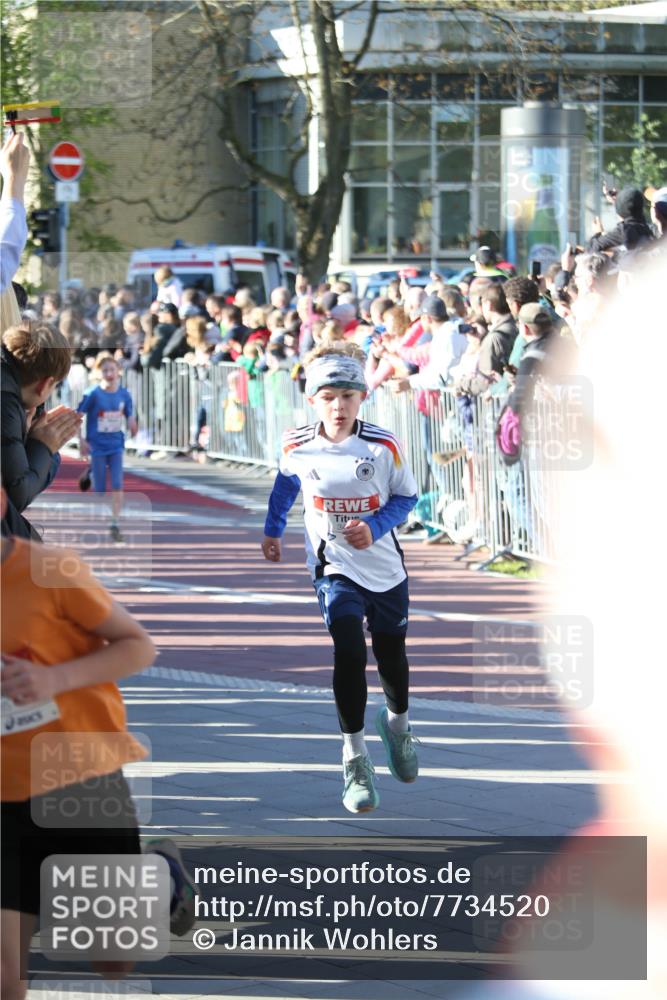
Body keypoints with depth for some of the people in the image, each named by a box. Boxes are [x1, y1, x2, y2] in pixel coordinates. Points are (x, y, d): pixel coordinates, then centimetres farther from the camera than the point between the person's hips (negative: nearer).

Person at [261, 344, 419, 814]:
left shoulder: (384, 446, -16)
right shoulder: (297, 447, -10)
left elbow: (406, 497, -5)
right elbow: (286, 484, 12)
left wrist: (374, 526, -21)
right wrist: (273, 530, 18)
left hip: (386, 568, 1)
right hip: (335, 568, -1)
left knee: (392, 657, 17)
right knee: (350, 652, -22)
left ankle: (398, 722, 50)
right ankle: (355, 759, -15)